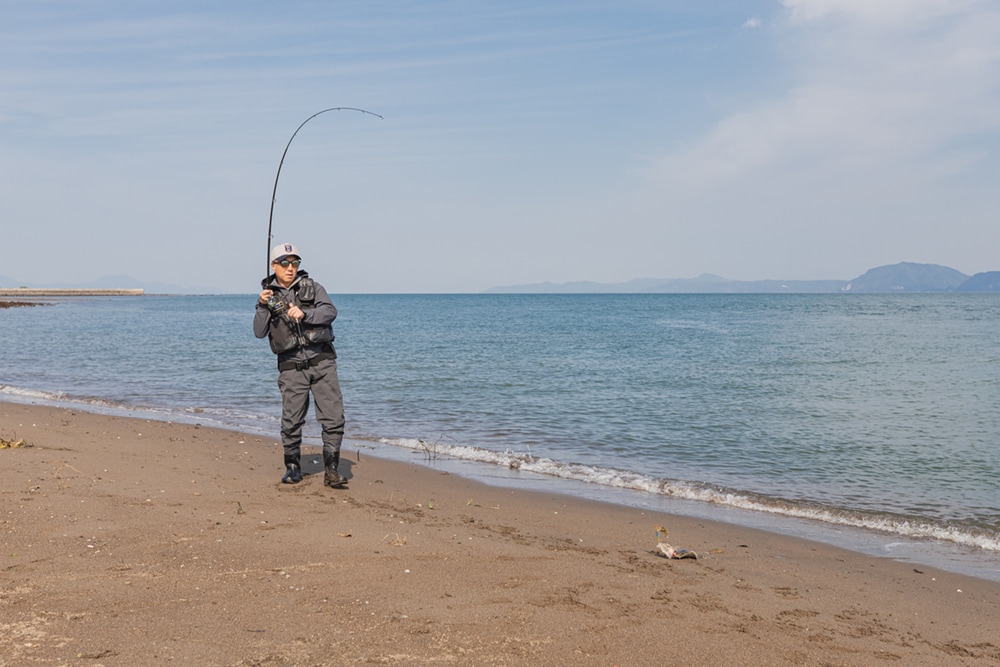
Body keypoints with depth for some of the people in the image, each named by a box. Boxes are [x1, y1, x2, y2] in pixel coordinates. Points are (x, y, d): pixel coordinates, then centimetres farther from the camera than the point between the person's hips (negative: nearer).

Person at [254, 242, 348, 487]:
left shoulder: (312, 287, 6)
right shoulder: (268, 296, 8)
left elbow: (330, 312, -9)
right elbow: (259, 332, -1)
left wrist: (304, 314, -24)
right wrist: (262, 307, -16)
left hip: (322, 362, 0)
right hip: (291, 367, 0)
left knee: (333, 416, -6)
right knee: (291, 421, 0)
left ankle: (332, 470, 2)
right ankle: (293, 468, 19)